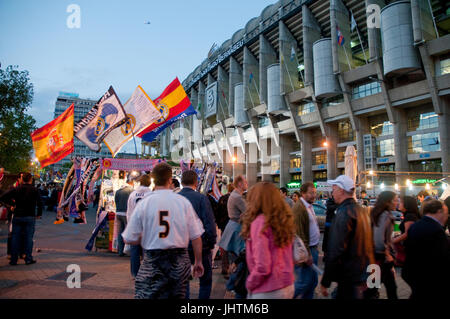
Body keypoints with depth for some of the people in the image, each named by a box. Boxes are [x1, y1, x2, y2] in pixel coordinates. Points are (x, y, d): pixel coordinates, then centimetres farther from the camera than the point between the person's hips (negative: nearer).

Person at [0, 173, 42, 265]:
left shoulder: (16, 189, 2)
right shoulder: (34, 190, -4)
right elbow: (39, 203, -6)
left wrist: (11, 202, 11)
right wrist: (39, 214, 6)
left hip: (17, 216, 2)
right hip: (30, 217, -2)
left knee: (15, 238, 9)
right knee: (29, 238, 4)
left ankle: (13, 260, 12)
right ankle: (28, 259, 4)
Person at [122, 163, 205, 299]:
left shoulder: (143, 203, -8)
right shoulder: (183, 202, -6)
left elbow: (129, 239, -4)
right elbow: (196, 237, -2)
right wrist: (198, 262, 11)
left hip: (152, 262, -2)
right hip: (180, 262, 2)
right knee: (178, 295, 18)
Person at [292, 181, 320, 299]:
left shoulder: (309, 206, 13)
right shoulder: (299, 208, -18)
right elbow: (299, 234, -22)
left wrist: (315, 248, 16)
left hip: (313, 248, 10)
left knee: (313, 281, 16)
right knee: (304, 282, -5)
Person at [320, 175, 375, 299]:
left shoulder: (343, 213, -20)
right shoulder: (363, 210, 8)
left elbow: (335, 252, -24)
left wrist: (325, 282, -18)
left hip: (350, 279, -9)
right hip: (365, 274, 9)